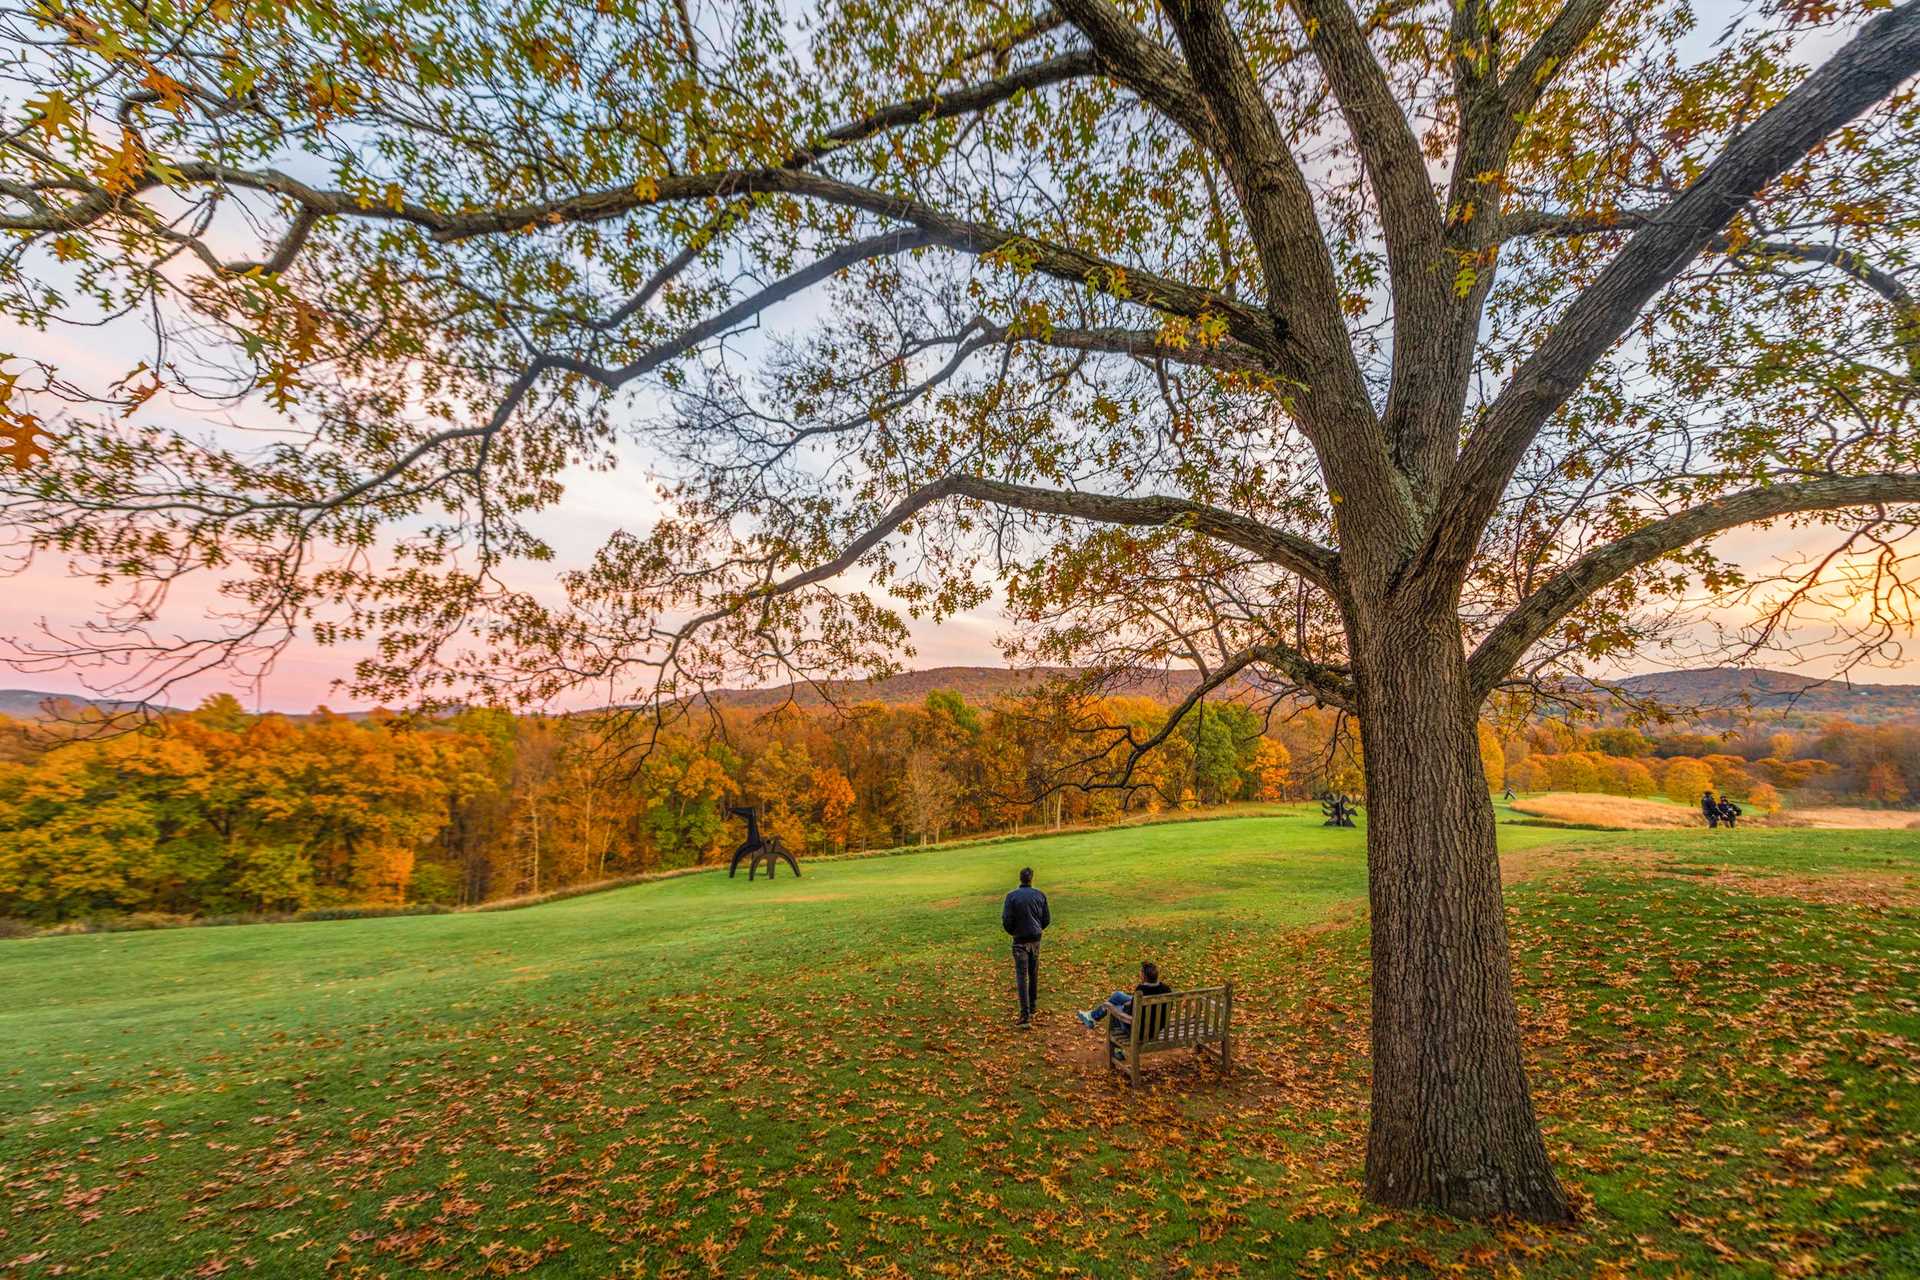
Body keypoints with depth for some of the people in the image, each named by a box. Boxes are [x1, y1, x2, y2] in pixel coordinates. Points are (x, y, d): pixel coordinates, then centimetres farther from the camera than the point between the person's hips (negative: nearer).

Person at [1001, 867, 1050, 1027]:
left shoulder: (1012, 896, -12)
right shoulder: (1040, 895, -2)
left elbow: (1006, 920, -12)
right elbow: (1047, 919, 3)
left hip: (1020, 941, -4)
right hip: (1036, 940, 4)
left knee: (1022, 977, -4)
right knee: (1034, 975, 18)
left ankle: (1026, 1015, -11)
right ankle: (1032, 1007, 31)